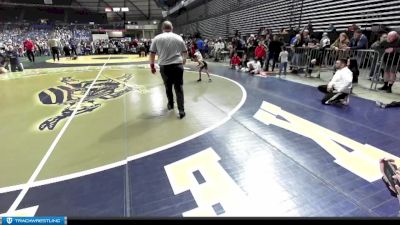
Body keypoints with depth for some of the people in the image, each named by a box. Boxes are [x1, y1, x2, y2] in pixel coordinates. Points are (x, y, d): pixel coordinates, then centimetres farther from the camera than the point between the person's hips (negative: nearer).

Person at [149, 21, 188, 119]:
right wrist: (184, 59, 35)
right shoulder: (178, 37, 7)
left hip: (164, 67, 0)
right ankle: (181, 111, -3)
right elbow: (185, 52, 16)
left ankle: (170, 105, 37)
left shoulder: (157, 38, 3)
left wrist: (152, 65, 15)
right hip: (178, 66, 0)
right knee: (179, 88, 2)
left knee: (168, 87, 19)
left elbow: (152, 54, 3)